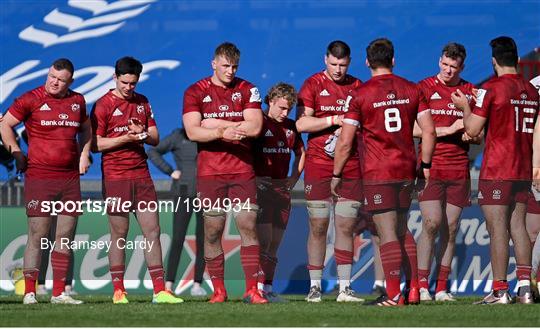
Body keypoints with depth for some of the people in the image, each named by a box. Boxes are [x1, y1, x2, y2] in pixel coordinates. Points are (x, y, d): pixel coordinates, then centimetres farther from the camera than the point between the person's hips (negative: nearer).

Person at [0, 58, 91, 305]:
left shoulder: (77, 101, 12)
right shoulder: (31, 100, -3)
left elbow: (85, 128, 29)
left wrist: (84, 154, 14)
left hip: (70, 178, 5)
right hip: (39, 177, -5)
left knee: (65, 237, 5)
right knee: (37, 236, -7)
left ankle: (58, 293, 10)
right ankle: (29, 292, -6)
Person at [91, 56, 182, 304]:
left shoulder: (142, 103, 14)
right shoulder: (104, 105, -3)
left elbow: (156, 138, 15)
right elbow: (95, 144, -7)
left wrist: (143, 134, -8)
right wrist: (126, 138, -16)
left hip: (141, 174, 5)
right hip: (115, 177, -5)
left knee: (153, 230, 0)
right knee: (119, 235, -1)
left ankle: (159, 291, 1)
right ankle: (118, 291, 5)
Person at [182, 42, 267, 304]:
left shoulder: (247, 90, 7)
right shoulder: (196, 93, 4)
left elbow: (255, 127, -6)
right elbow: (192, 131, -7)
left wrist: (217, 124, -8)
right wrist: (223, 133, -20)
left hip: (242, 171, 0)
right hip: (210, 172, 0)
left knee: (248, 225, -6)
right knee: (213, 230, 1)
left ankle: (252, 289, -6)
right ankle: (218, 290, 10)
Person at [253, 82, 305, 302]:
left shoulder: (290, 127, 13)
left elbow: (301, 153, 27)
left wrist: (294, 178, 16)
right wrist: (252, 179, -16)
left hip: (282, 187, 6)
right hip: (261, 185, -6)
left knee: (275, 244, 8)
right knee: (263, 239, -14)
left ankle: (268, 288, 11)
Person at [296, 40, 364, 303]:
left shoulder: (357, 87, 12)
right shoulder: (312, 85, 1)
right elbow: (301, 124, -9)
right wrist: (335, 119, -15)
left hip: (351, 168, 3)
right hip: (319, 167, -3)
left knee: (346, 227, 1)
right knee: (318, 227, -1)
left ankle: (345, 288, 4)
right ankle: (315, 286, 4)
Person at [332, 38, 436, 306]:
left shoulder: (361, 95, -6)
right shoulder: (411, 90, 5)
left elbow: (345, 143, -5)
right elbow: (429, 131, 4)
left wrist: (336, 175, 5)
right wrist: (425, 165, 15)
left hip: (377, 173, -4)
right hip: (406, 170, 4)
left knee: (388, 234, -6)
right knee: (402, 230, 15)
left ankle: (393, 294, -9)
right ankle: (414, 289, 13)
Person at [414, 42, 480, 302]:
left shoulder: (471, 92, 11)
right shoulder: (424, 88, 1)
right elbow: (414, 129, -7)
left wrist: (471, 136, -6)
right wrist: (449, 129, -13)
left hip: (459, 168, 4)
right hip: (431, 165, -4)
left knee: (451, 228, 3)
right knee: (432, 223, -13)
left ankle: (441, 288, 7)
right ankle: (421, 285, -7)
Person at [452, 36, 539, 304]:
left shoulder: (491, 89, -10)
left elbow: (473, 130, -10)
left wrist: (465, 107, 8)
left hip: (496, 171, -6)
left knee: (497, 229, -5)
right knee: (517, 226, 9)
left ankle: (500, 290, -7)